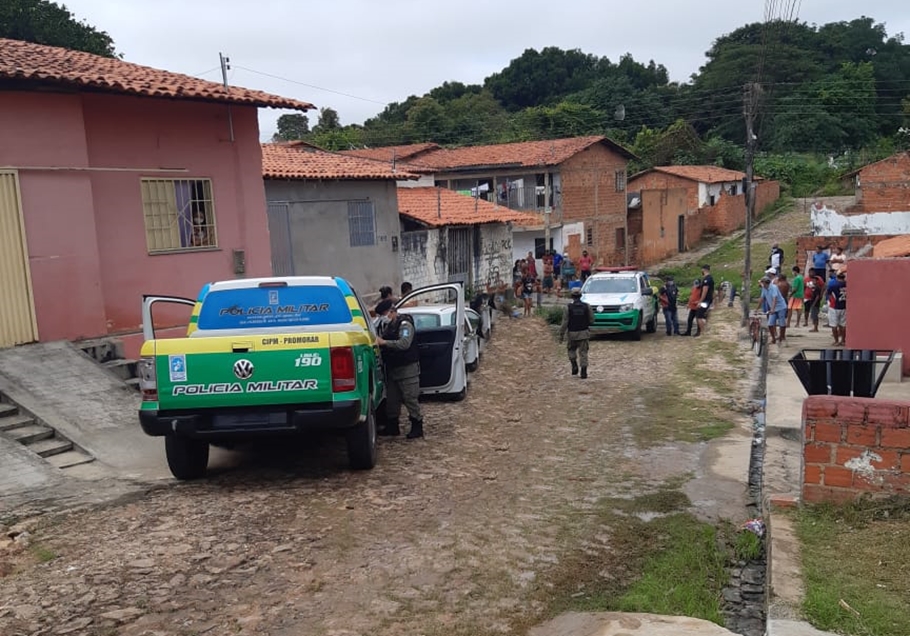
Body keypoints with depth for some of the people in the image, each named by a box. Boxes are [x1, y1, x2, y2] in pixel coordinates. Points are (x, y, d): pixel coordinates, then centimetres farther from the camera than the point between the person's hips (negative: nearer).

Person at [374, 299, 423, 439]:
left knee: (410, 397, -6)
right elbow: (384, 344, 22)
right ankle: (392, 426, 21)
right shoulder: (386, 326, 14)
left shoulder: (405, 324, -13)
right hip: (392, 367, 8)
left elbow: (404, 344, -26)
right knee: (392, 398, 12)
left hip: (407, 368, -8)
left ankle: (417, 426, 2)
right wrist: (377, 343, 1)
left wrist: (384, 342, -27)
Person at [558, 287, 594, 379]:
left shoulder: (568, 307, -10)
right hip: (584, 333, 1)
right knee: (583, 352, 7)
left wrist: (561, 335, -2)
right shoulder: (587, 306, -5)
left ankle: (574, 366, 5)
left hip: (572, 333, -1)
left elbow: (564, 323, -10)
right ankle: (584, 372, 2)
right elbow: (591, 321, -1)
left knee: (571, 350, 21)